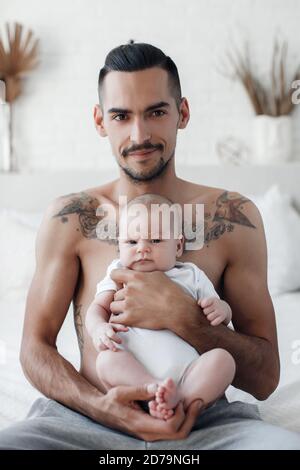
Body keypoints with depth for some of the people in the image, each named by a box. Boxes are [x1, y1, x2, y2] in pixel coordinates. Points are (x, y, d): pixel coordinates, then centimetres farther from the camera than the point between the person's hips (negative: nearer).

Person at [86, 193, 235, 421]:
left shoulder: (191, 276, 20)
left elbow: (224, 315, 24)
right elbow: (98, 307, 14)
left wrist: (220, 309, -2)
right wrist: (99, 328, -10)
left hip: (188, 372, 1)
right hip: (134, 372, 0)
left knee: (222, 358, -26)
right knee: (106, 359, -29)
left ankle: (181, 399, -41)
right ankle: (156, 390, -43)